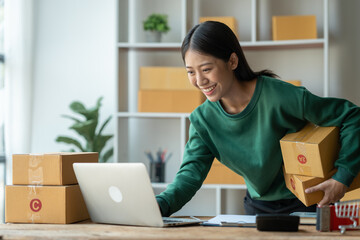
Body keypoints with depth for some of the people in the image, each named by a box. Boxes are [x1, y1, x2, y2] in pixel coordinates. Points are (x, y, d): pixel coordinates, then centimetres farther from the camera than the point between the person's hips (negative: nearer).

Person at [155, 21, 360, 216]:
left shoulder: (281, 97, -23)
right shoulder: (202, 120, -8)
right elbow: (191, 173, -14)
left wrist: (342, 177, -23)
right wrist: (159, 204, -34)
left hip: (307, 205, -5)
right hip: (258, 207, 5)